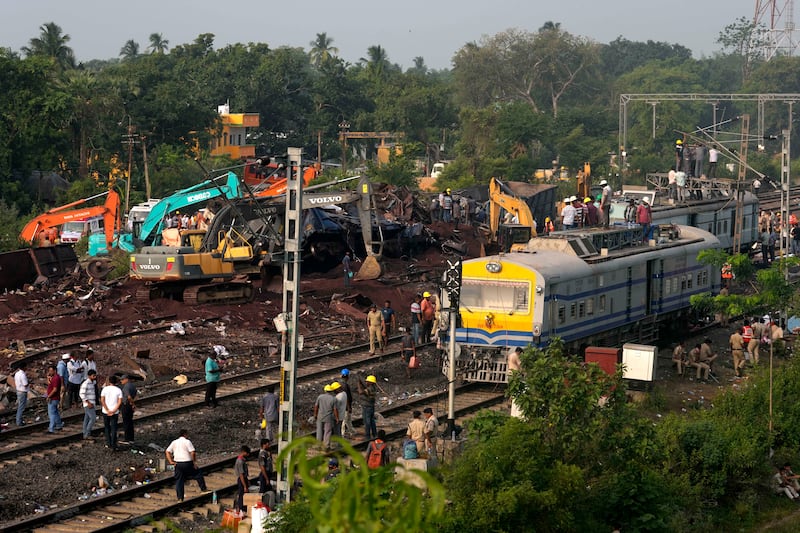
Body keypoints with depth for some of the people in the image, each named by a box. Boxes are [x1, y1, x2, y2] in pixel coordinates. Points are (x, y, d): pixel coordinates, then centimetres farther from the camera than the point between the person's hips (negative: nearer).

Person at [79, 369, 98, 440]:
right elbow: (82, 394, -19)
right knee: (93, 418, -14)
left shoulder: (92, 383, 15)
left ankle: (85, 435, 12)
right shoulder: (86, 383, -14)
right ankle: (87, 434, -11)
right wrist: (88, 403, -21)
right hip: (88, 404, -9)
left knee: (87, 419, 10)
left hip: (92, 404, 9)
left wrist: (94, 404, 20)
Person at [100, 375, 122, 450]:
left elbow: (102, 400, -10)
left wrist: (108, 410, -10)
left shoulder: (105, 389, -4)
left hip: (105, 412, 0)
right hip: (115, 413, 0)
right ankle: (113, 446, -2)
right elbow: (120, 402, -11)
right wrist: (113, 411, -11)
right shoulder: (118, 390, -4)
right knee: (114, 429, 3)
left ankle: (108, 443, 18)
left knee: (107, 428, 16)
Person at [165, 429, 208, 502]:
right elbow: (193, 452, -16)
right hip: (187, 463, -5)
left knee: (179, 481, 8)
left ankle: (180, 498, 6)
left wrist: (170, 461, 1)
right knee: (198, 473, 17)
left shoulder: (174, 442, 11)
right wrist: (194, 462, -6)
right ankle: (203, 489, 22)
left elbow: (167, 451, 5)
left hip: (178, 464, 5)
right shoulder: (187, 442, -6)